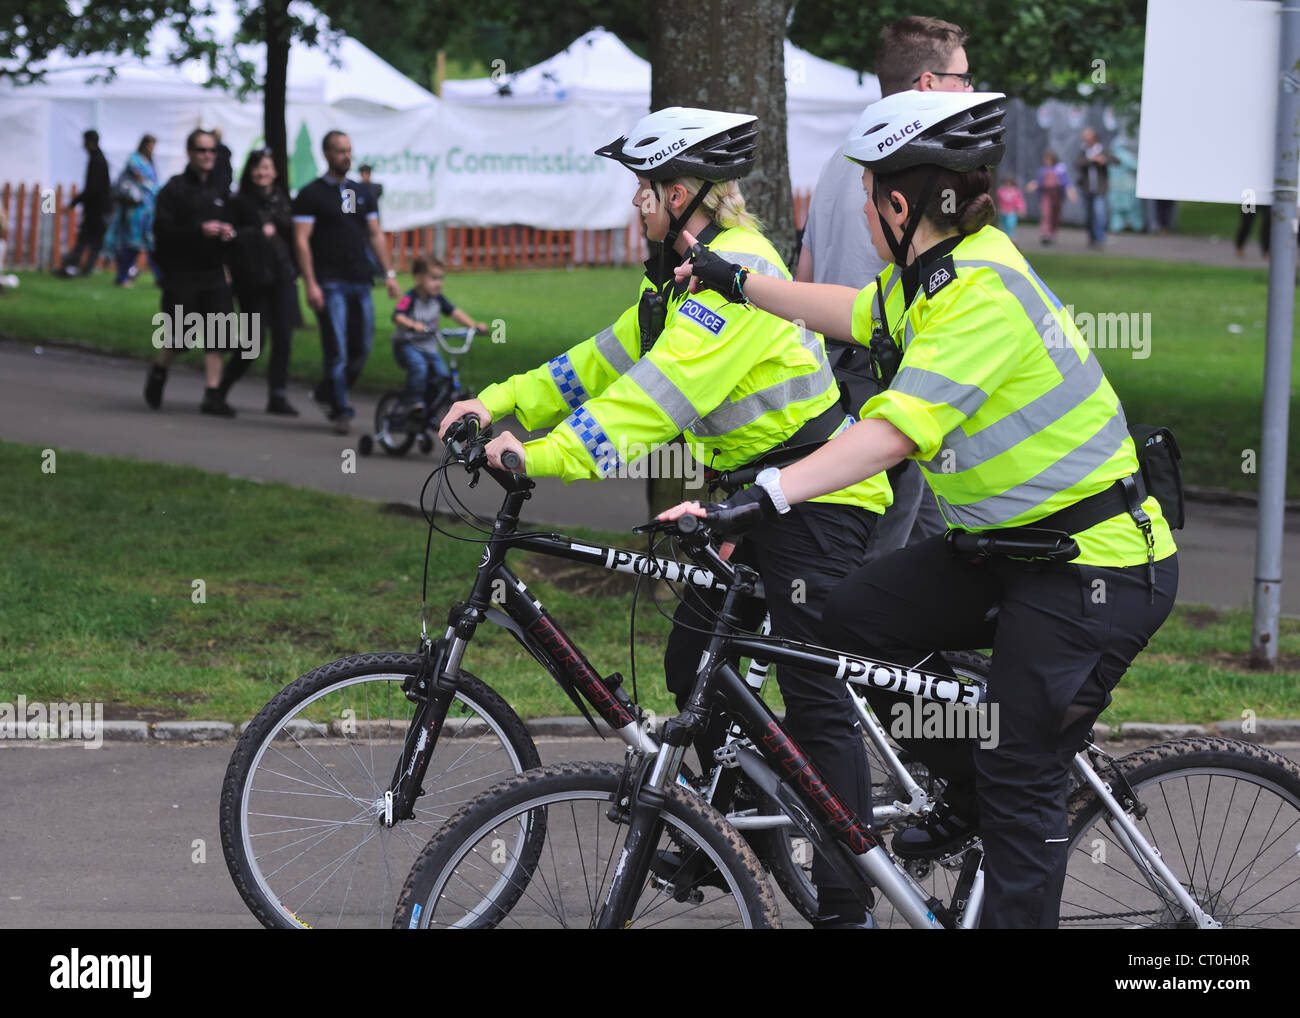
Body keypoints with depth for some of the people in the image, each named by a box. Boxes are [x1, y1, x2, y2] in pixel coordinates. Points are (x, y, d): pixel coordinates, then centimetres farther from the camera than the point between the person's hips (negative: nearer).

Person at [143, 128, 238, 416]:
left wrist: (228, 233, -1)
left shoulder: (219, 190, 14)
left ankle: (213, 394, -3)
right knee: (179, 336, -3)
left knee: (215, 337, -5)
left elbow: (229, 224, 24)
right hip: (181, 275, -4)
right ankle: (158, 373, 26)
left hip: (213, 273, 4)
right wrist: (199, 230, -22)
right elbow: (162, 230, -12)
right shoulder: (174, 189, -3)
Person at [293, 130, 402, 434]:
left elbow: (376, 235, 17)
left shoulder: (362, 193, 16)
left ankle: (326, 392, 24)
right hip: (329, 283, -5)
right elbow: (301, 241, -6)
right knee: (337, 349, -8)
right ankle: (340, 410, 0)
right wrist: (310, 284, -15)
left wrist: (389, 273, 7)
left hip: (360, 283, 5)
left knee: (361, 349, 4)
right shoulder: (311, 195, -1)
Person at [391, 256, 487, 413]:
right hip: (407, 345, -6)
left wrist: (474, 325, -9)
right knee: (419, 367, -32)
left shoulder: (438, 298, 2)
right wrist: (413, 325, -53)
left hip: (429, 347, 6)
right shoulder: (410, 298, -18)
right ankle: (414, 402, -22)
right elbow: (398, 316, -32)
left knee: (442, 374, -9)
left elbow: (454, 312, 4)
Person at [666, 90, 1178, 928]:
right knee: (854, 618, 5)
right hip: (1012, 543, 9)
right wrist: (739, 284, 30)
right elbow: (858, 311, 26)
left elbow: (895, 432, -34)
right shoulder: (943, 270, 5)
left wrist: (761, 499, -40)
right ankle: (971, 790, 20)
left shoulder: (981, 293, -24)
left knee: (1020, 781, -6)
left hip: (1098, 569, -9)